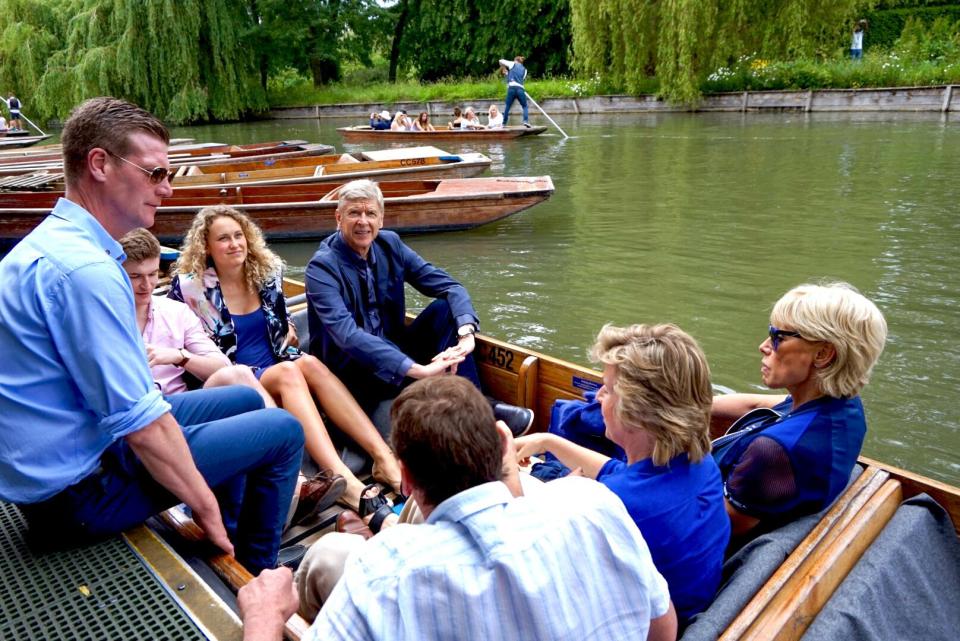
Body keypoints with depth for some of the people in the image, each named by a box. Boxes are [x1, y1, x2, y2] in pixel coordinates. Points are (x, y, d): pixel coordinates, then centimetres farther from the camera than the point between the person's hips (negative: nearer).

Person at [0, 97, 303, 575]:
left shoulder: (44, 244, 6)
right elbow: (139, 420, -27)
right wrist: (205, 505, -14)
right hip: (79, 492, -10)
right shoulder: (85, 270, -27)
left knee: (245, 399, 18)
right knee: (283, 431, -5)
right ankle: (256, 579, 14)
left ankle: (227, 555, 28)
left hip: (50, 464, 10)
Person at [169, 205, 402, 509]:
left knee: (309, 364, -30)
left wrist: (289, 331, 4)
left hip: (279, 369, 4)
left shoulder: (267, 272, 8)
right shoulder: (191, 286, -5)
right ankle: (342, 479, -50)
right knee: (289, 372, -34)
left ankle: (384, 456, -41)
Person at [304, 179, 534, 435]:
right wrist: (417, 370, -44)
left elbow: (449, 286, -8)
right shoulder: (322, 267, -18)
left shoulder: (389, 244, -1)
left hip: (394, 348, 5)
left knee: (446, 307, -16)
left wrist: (466, 331, -30)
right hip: (350, 371, -5)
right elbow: (347, 335, -33)